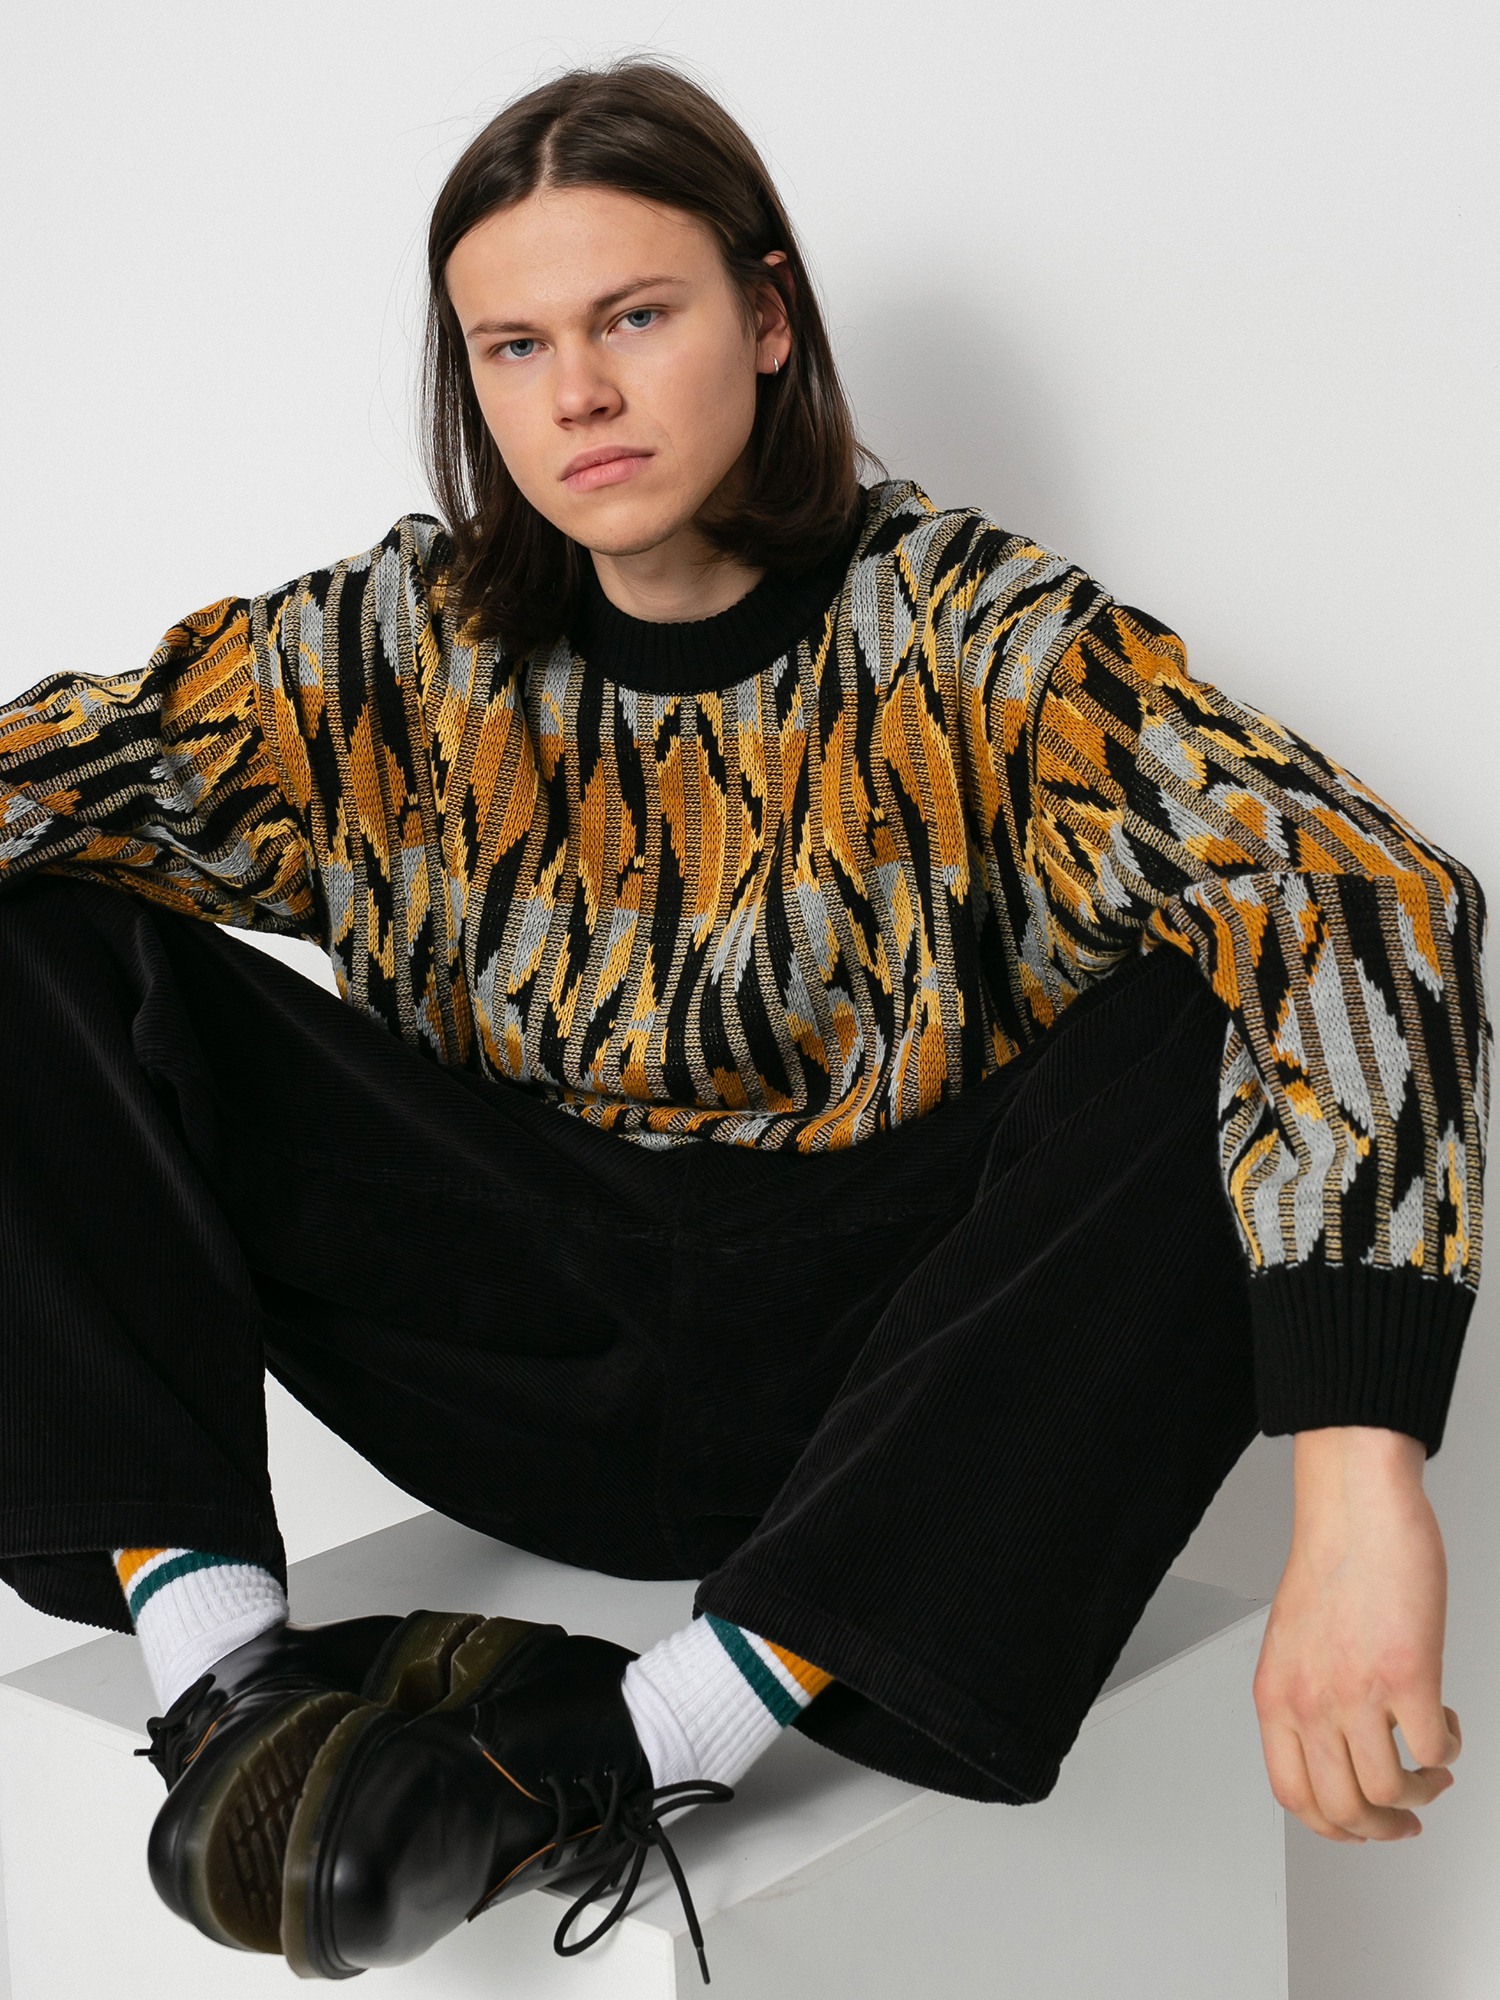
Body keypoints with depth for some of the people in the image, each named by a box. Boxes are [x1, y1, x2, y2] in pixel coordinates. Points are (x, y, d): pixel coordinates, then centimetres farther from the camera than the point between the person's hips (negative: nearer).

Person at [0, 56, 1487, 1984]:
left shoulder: (966, 635, -10)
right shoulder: (394, 653, 1)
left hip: (873, 1380, -2)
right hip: (518, 1366, 3)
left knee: (1221, 1039, -29)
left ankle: (653, 1730, -36)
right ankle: (221, 1677, -23)